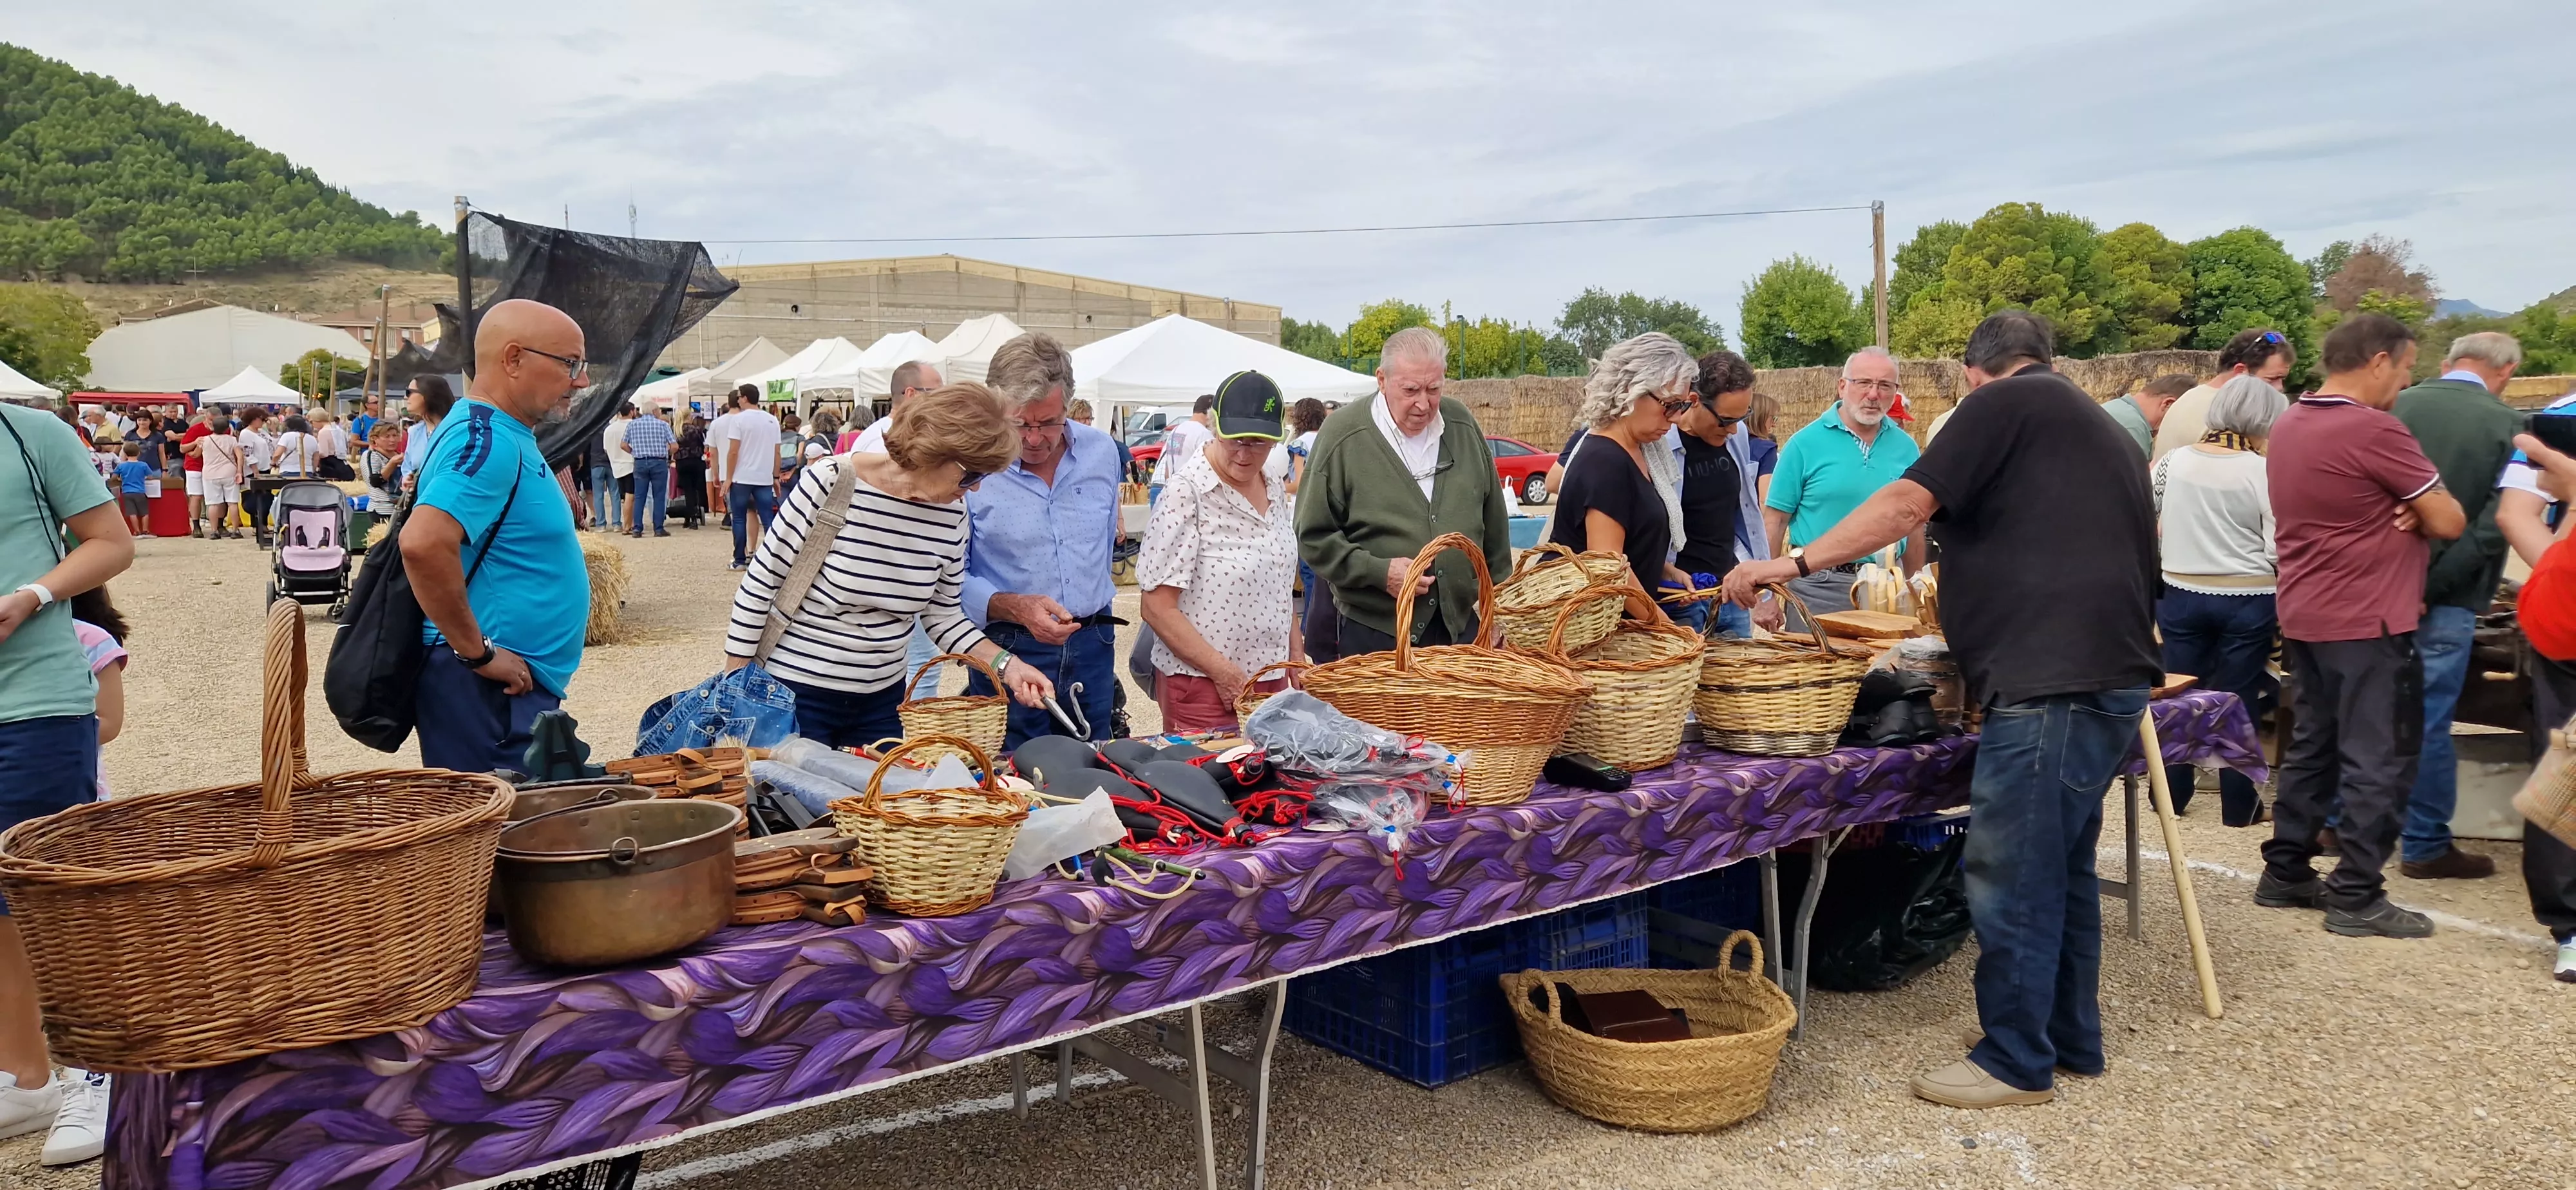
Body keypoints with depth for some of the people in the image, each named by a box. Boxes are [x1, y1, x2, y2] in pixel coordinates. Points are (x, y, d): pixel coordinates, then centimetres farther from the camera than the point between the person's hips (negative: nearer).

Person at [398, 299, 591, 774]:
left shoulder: (505, 435, 14)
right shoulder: (487, 441, -18)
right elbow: (424, 543, -32)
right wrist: (478, 652, -23)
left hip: (517, 687, 10)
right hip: (490, 691, -10)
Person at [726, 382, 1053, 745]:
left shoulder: (952, 513, -4)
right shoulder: (831, 483, -19)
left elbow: (941, 615, 6)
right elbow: (759, 585, -11)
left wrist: (1005, 664, -8)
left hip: (884, 698, 5)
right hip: (795, 691, -5)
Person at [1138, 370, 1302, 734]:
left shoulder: (1276, 489, 8)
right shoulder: (1187, 493, -14)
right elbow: (1156, 606, -16)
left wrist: (1296, 656, 14)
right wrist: (1224, 673, -18)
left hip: (1270, 679, 7)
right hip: (1203, 686, -7)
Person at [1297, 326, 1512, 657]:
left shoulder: (1463, 426, 6)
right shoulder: (1342, 435, -8)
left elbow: (1494, 526, 14)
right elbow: (1313, 536, -6)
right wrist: (1378, 572, -16)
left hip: (1462, 623, 4)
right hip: (1373, 631, -4)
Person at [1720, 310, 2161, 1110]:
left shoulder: (2007, 401, -2)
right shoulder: (2098, 427, 25)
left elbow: (1910, 502, -13)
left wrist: (1796, 562, -10)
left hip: (2051, 678, -10)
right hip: (2109, 674, 10)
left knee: (2011, 873, -4)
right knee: (2061, 865, 17)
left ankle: (2016, 1060, 4)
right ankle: (2072, 1039, 27)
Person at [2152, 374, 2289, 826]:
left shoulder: (2174, 462, -3)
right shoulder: (2264, 473, -12)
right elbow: (2278, 549, -13)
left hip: (2180, 595, 2)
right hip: (2246, 601, -2)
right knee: (2239, 702, 7)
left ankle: (2172, 795, 22)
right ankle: (2239, 806, 16)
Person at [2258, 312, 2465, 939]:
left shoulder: (2286, 426, 9)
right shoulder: (2374, 430, -18)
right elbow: (2448, 522, -13)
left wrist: (2400, 508, 2)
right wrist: (2416, 506, 7)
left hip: (2304, 617, 9)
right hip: (2368, 623, -9)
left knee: (2311, 748, 16)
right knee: (2379, 760, -1)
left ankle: (2285, 873, 20)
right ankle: (2356, 898, 2)